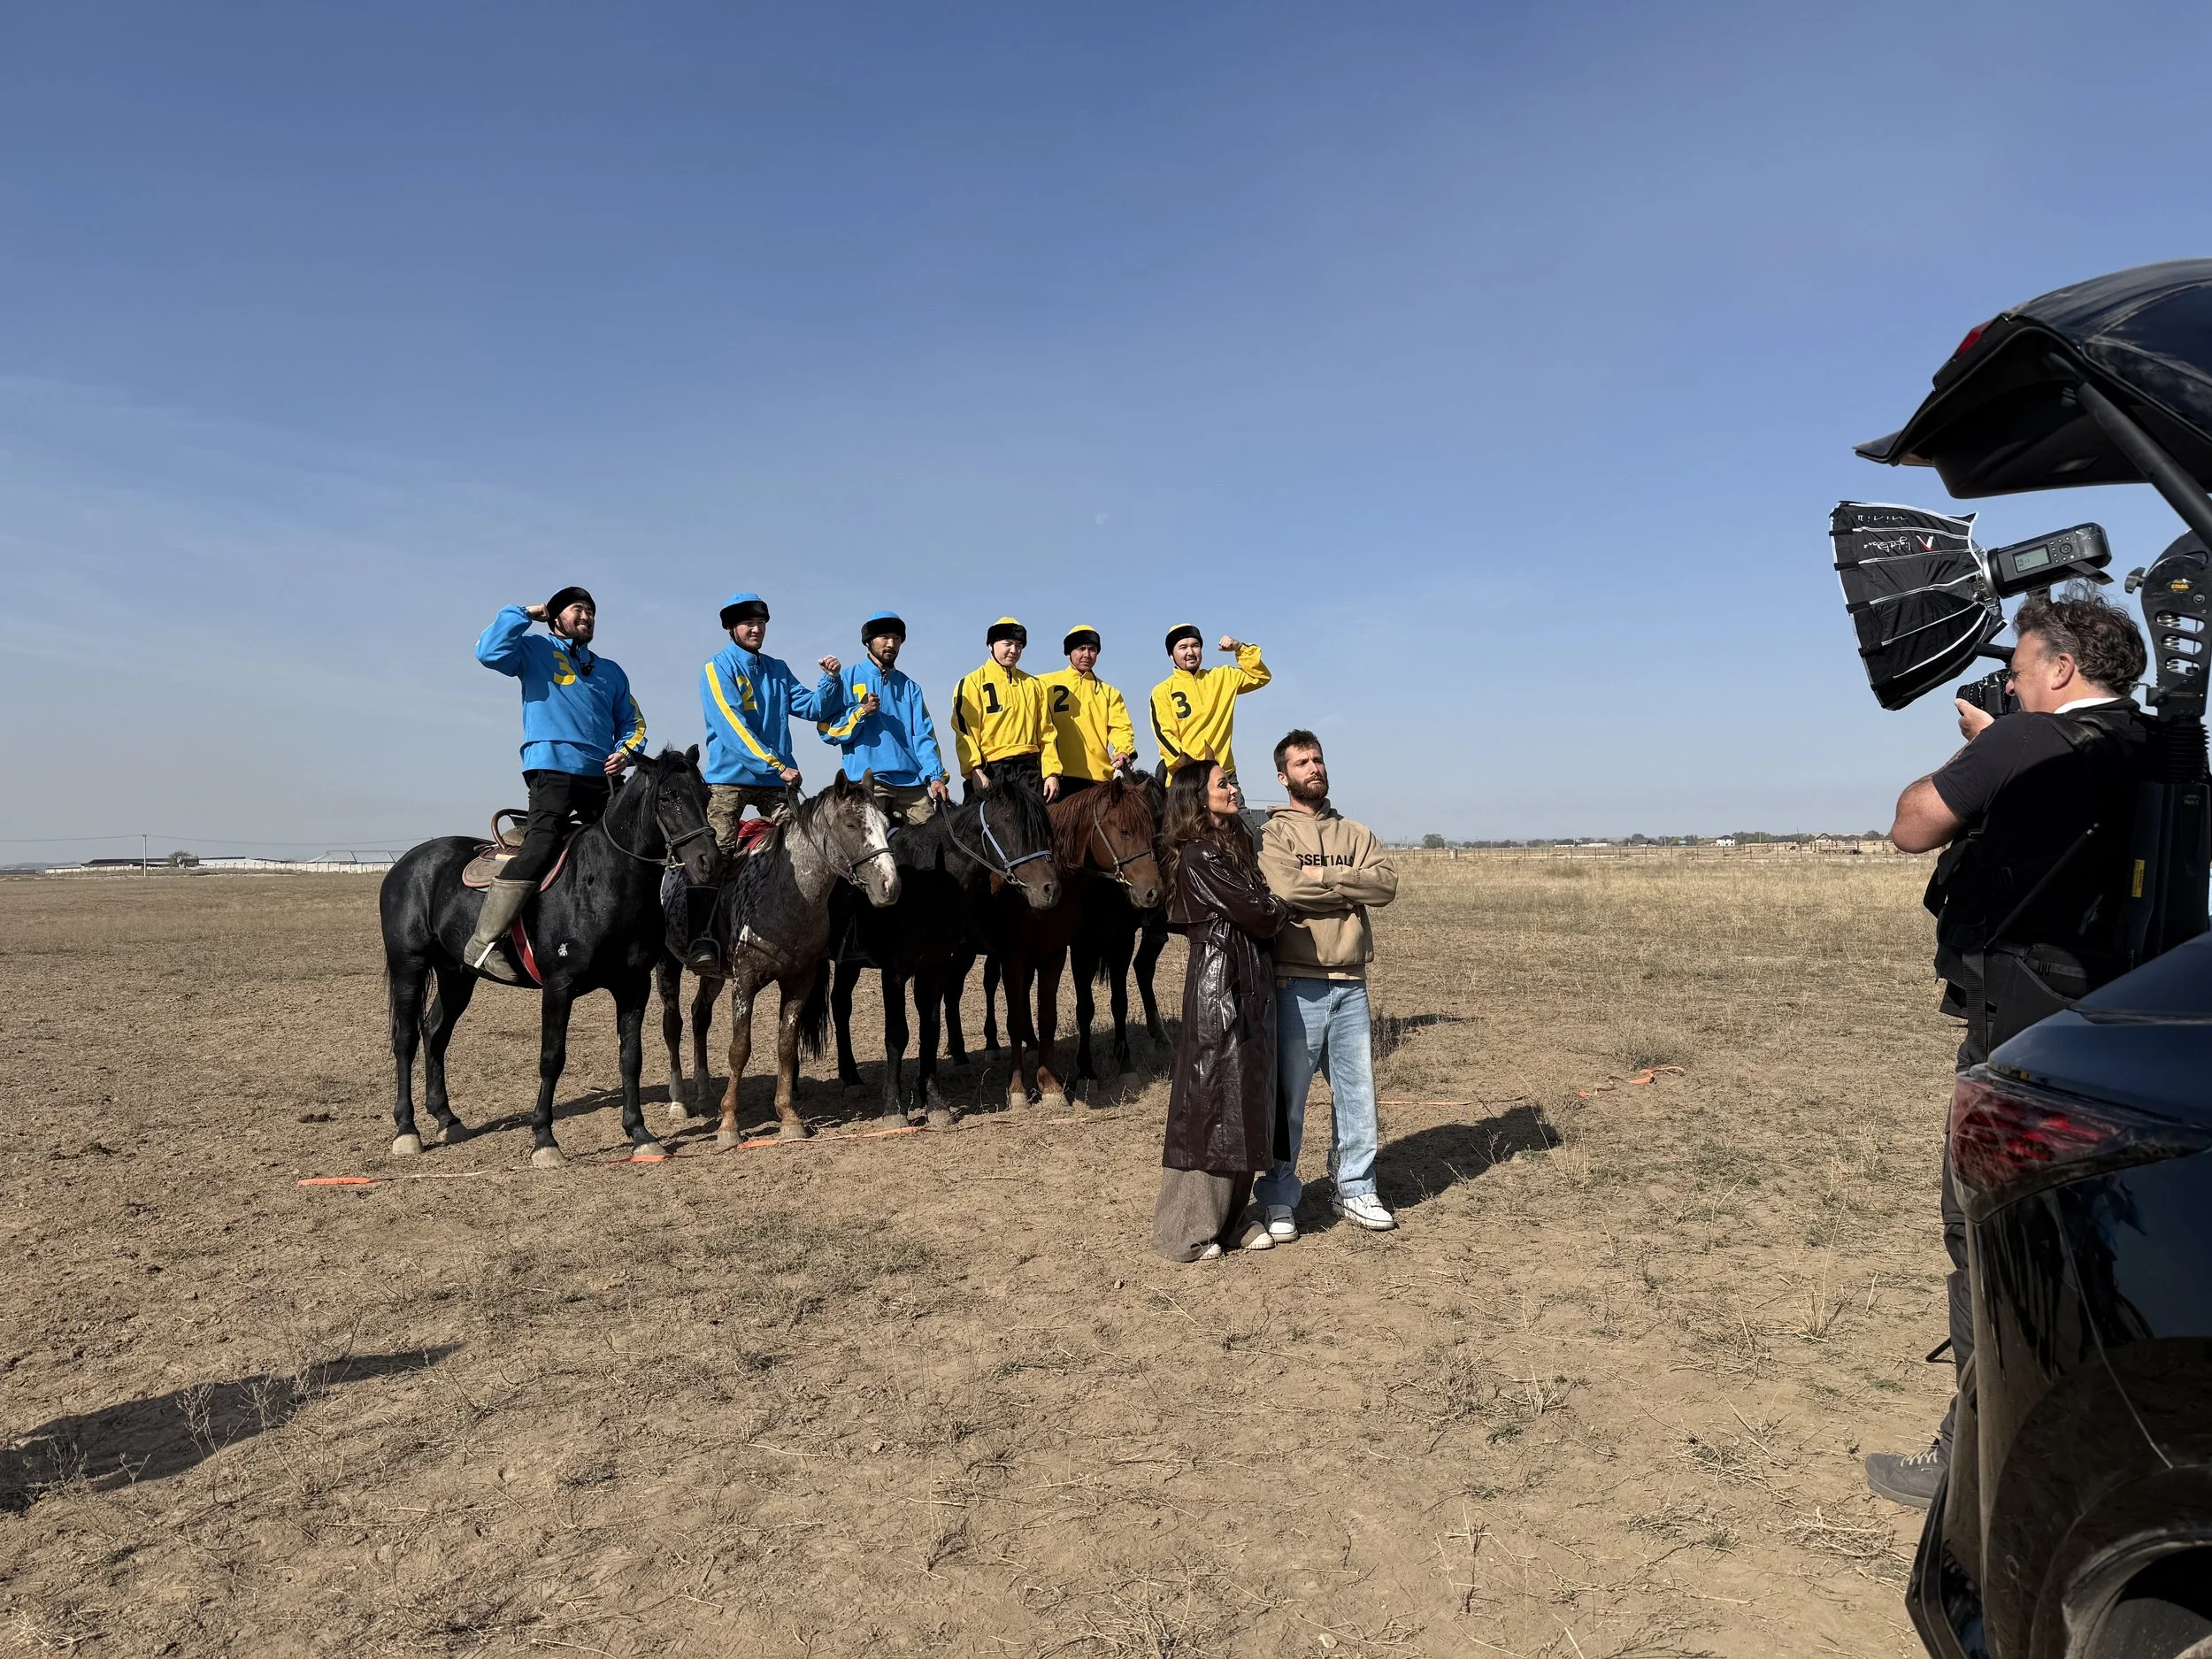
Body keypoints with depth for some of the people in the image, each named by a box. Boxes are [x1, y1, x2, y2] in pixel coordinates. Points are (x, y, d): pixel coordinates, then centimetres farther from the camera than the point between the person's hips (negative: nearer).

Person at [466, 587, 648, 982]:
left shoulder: (611, 671, 27)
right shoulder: (536, 651, 12)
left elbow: (632, 722, 24)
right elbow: (490, 652, -8)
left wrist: (626, 751, 3)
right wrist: (523, 613, 3)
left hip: (602, 774, 7)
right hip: (552, 767, -6)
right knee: (540, 847, -21)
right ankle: (482, 942, -21)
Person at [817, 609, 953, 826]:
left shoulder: (909, 687, 19)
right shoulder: (848, 680, 10)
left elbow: (923, 735, 9)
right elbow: (828, 731, 3)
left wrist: (935, 775, -5)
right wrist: (860, 713, -12)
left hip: (912, 783, 4)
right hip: (868, 780, -4)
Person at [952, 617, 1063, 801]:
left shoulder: (1034, 684, 19)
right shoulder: (973, 683, 5)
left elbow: (1046, 732, 15)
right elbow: (964, 730, -5)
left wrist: (1052, 772, 5)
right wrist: (975, 769, -17)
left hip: (1029, 770, 4)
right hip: (989, 771, -4)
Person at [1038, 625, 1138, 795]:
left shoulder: (1108, 692, 20)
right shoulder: (1046, 684, 13)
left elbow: (1120, 727, 8)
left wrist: (1125, 751, -14)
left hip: (1098, 777, 2)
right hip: (1059, 775, -2)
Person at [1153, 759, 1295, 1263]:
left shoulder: (1234, 846, 17)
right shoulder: (1199, 856, -13)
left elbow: (1261, 918, 17)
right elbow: (1258, 914, -16)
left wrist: (1270, 911, -2)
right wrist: (1282, 910, 2)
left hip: (1249, 983, 9)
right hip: (1220, 981, -9)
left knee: (1245, 1101, 12)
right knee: (1212, 1101, -4)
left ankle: (1229, 1217, 22)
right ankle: (1185, 1229, 6)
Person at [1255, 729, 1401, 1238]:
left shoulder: (1355, 833, 14)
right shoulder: (1272, 834, -1)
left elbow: (1387, 884, -3)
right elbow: (1286, 888, -19)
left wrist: (1324, 876, -12)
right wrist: (1350, 891, -7)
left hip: (1351, 985, 5)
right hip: (1296, 984, -4)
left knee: (1358, 1092, 10)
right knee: (1288, 1096, 2)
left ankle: (1354, 1191, 24)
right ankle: (1278, 1198, 14)